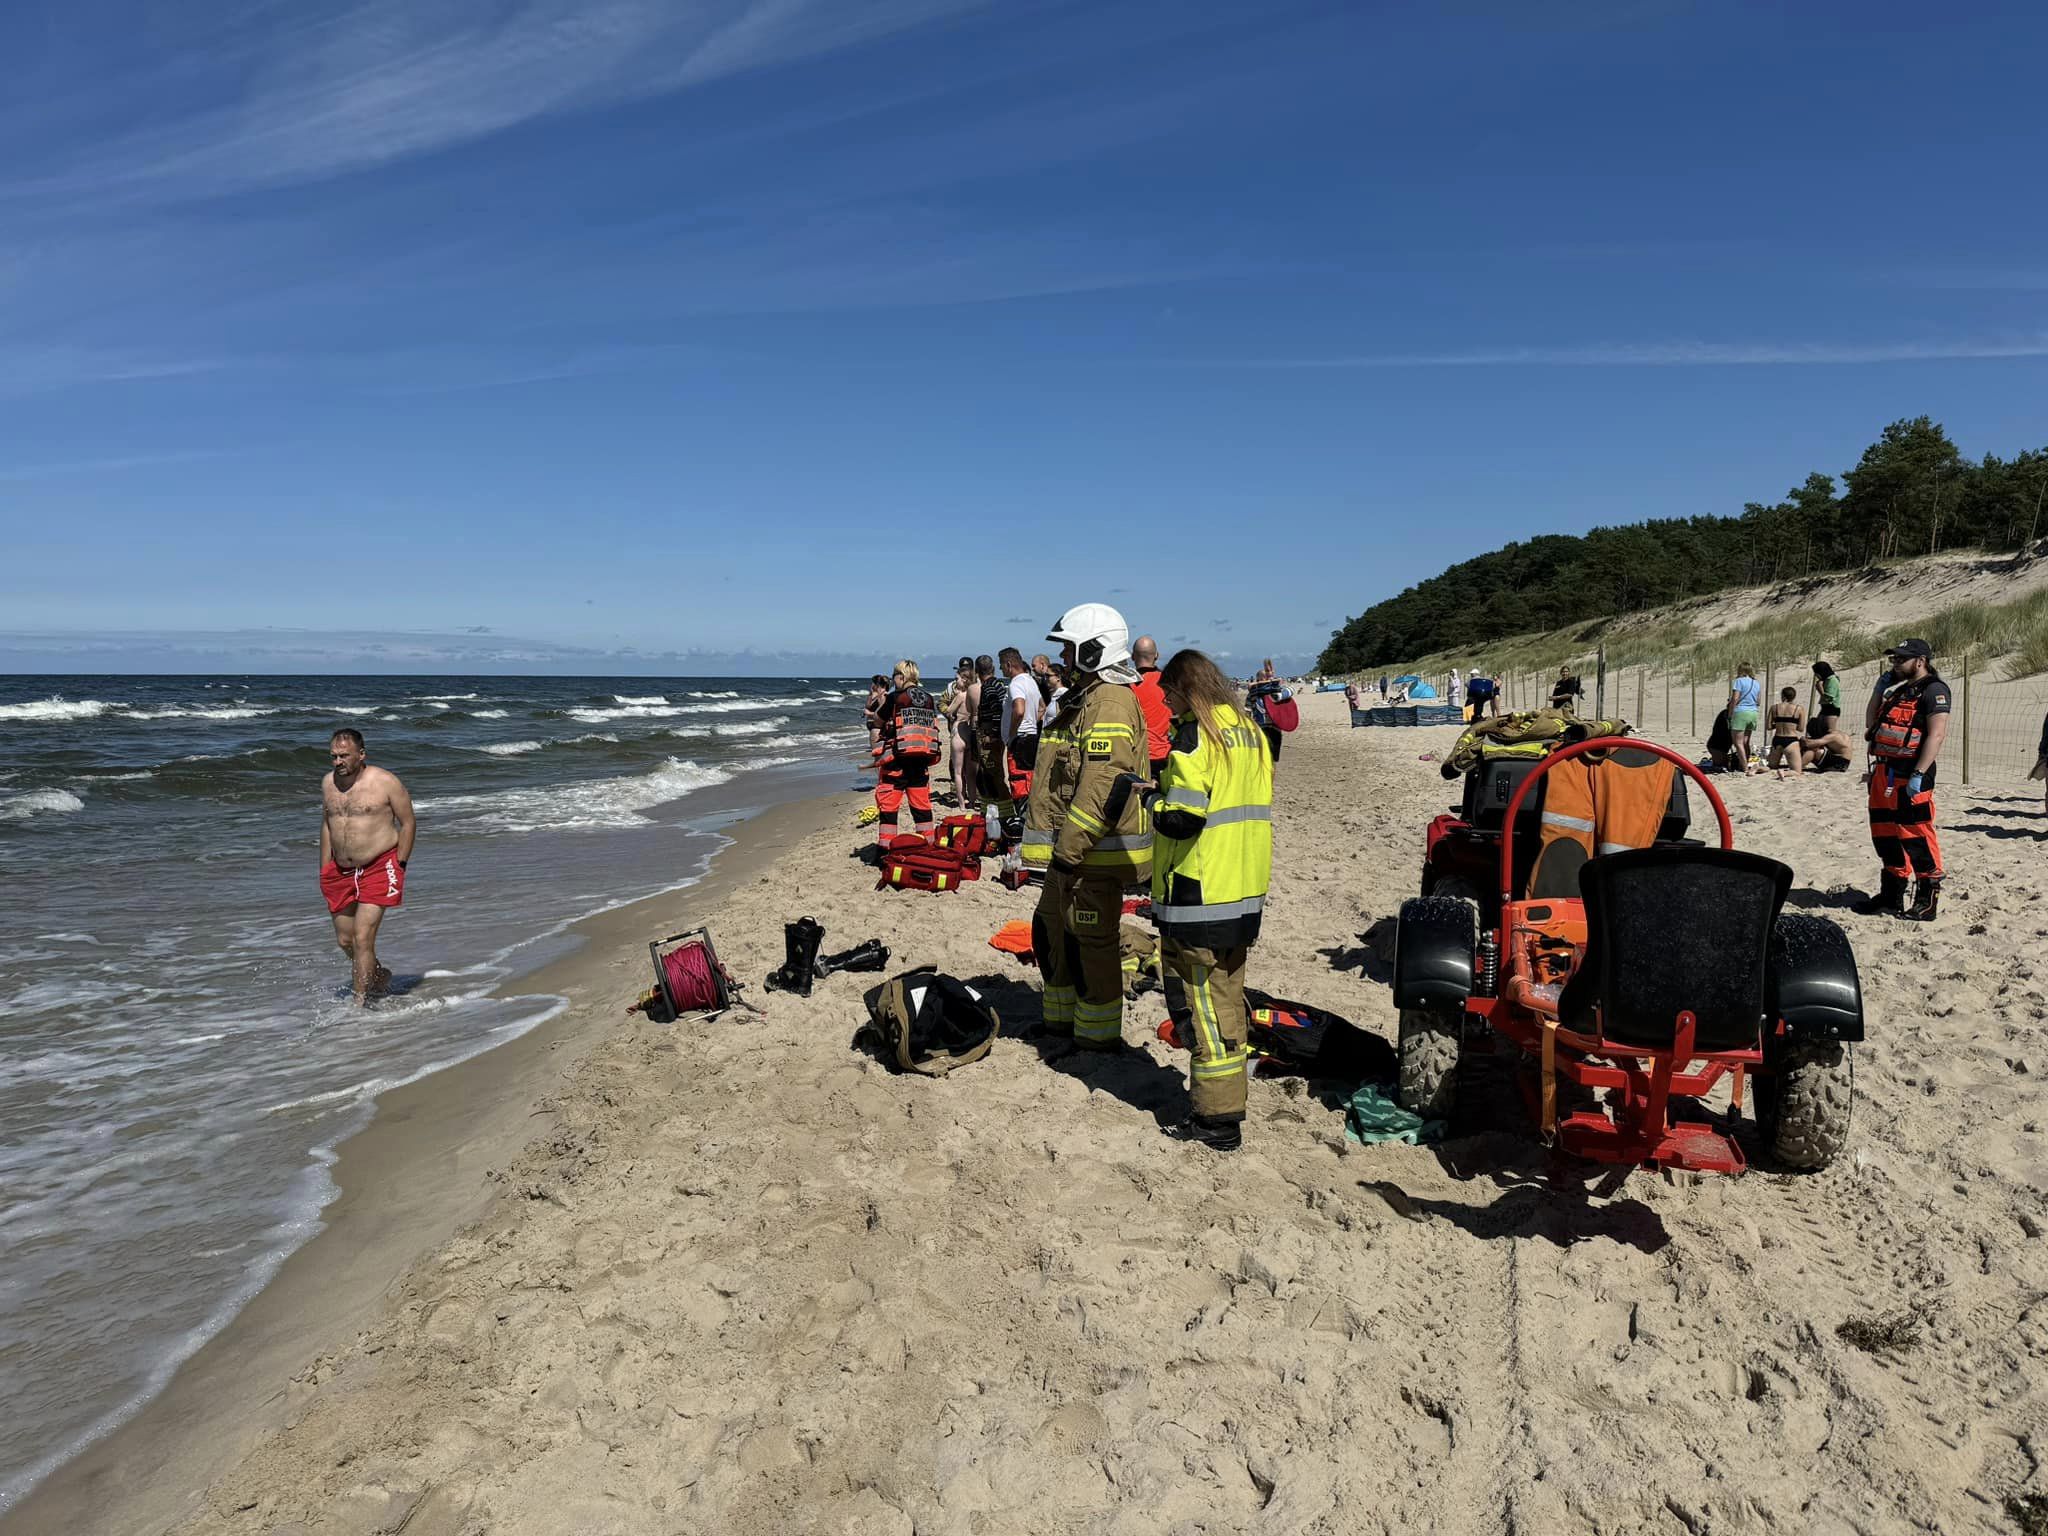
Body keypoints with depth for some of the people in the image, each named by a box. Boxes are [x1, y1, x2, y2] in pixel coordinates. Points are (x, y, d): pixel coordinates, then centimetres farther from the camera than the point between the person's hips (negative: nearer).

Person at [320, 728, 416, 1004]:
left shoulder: (385, 781, -10)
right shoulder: (328, 783, 7)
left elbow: (408, 823, -4)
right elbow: (326, 825, 18)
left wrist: (400, 866, -9)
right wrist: (325, 870, 14)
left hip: (378, 869, -6)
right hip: (341, 871, 6)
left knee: (362, 938, -12)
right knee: (344, 940, 11)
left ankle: (359, 1002, -6)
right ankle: (378, 975, 37)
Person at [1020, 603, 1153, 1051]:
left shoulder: (1109, 702, -18)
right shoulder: (1087, 698, 17)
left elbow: (1105, 785, -27)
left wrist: (1069, 849, -26)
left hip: (1095, 851, -11)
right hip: (1074, 846, 11)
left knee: (1090, 942, -1)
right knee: (1051, 929, 19)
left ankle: (1099, 1035, 11)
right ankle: (1061, 1018, 33)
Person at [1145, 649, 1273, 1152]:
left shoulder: (1194, 735, -15)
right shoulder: (1249, 732, 11)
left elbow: (1181, 819, -23)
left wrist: (1154, 798, -3)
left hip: (1198, 897, -9)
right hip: (1244, 894, 9)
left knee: (1200, 1005, 0)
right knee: (1227, 1000, 17)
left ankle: (1216, 1120, 6)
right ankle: (1226, 1104, 27)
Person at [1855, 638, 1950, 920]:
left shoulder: (1933, 690, -9)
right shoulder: (1897, 689, 19)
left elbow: (1937, 734, -19)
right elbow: (1872, 722, 31)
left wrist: (1918, 775, -23)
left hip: (1911, 774, -9)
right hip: (1884, 771, 9)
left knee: (1917, 836, -8)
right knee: (1884, 834, 14)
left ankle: (1927, 900, -1)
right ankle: (1892, 894, 25)